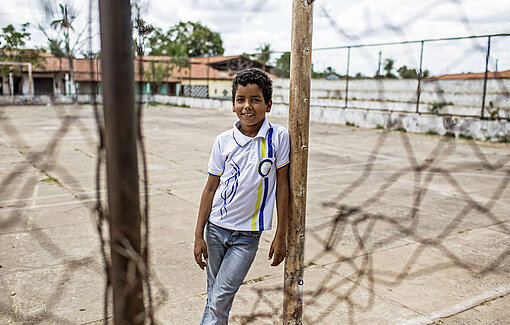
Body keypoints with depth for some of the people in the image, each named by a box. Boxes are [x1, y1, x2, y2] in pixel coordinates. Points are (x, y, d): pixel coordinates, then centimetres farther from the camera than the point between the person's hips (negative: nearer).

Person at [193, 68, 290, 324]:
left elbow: (282, 186, -4)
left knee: (220, 299, -4)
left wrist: (281, 235, -3)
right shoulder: (223, 141, -4)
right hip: (216, 227, 3)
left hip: (248, 234, -2)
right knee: (214, 296, 15)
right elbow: (210, 188, 2)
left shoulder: (278, 137, -9)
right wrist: (199, 236, 2)